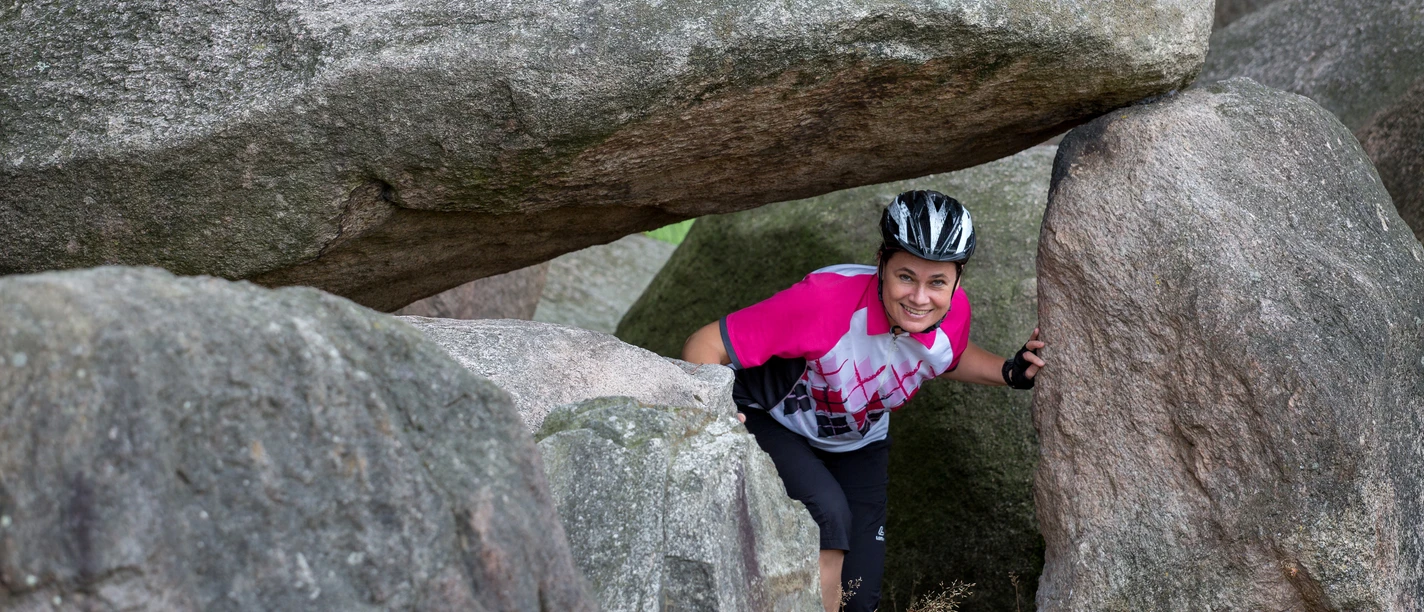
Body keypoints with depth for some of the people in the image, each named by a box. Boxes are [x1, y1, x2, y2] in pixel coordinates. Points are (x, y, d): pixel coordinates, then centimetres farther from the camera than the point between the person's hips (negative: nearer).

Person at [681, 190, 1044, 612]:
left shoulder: (953, 312, -23)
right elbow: (705, 345, -38)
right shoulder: (826, 300, -41)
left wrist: (1011, 372, -13)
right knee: (828, 514, -35)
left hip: (858, 442, 5)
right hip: (768, 420, -5)